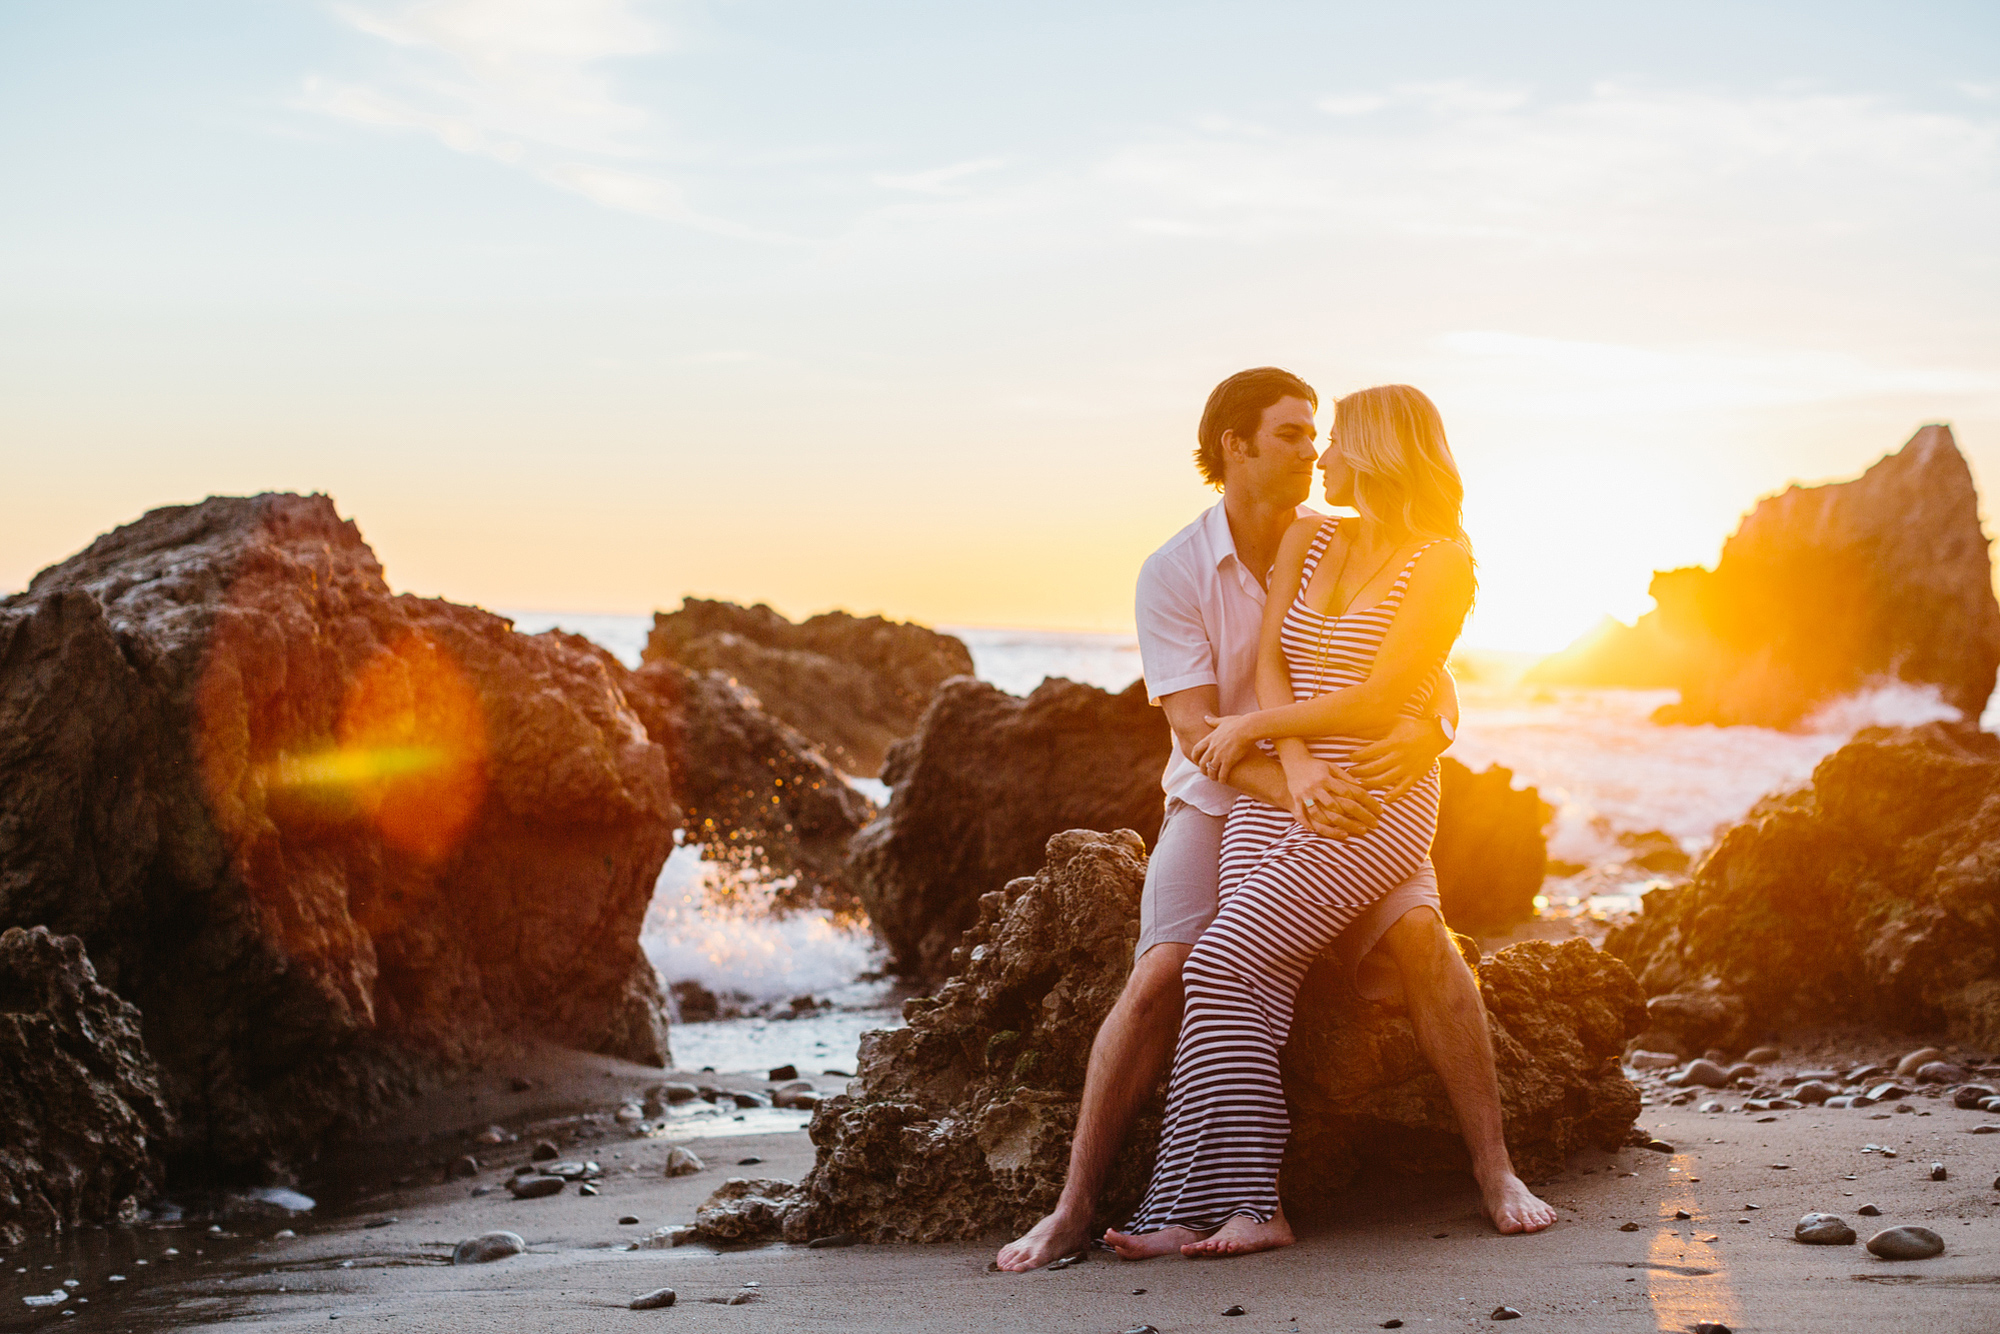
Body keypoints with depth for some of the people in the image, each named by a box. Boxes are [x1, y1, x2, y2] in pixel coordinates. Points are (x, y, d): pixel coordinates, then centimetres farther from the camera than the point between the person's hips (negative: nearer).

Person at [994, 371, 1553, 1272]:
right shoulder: (1172, 576, -12)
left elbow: (1436, 683, -10)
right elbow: (1196, 732, -21)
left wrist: (1425, 734, -37)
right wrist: (1292, 790, -40)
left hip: (1343, 798, 2)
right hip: (1221, 805, -1)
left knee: (1420, 940, -25)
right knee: (1161, 979, -22)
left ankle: (1495, 1171, -15)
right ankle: (1074, 1208, -12)